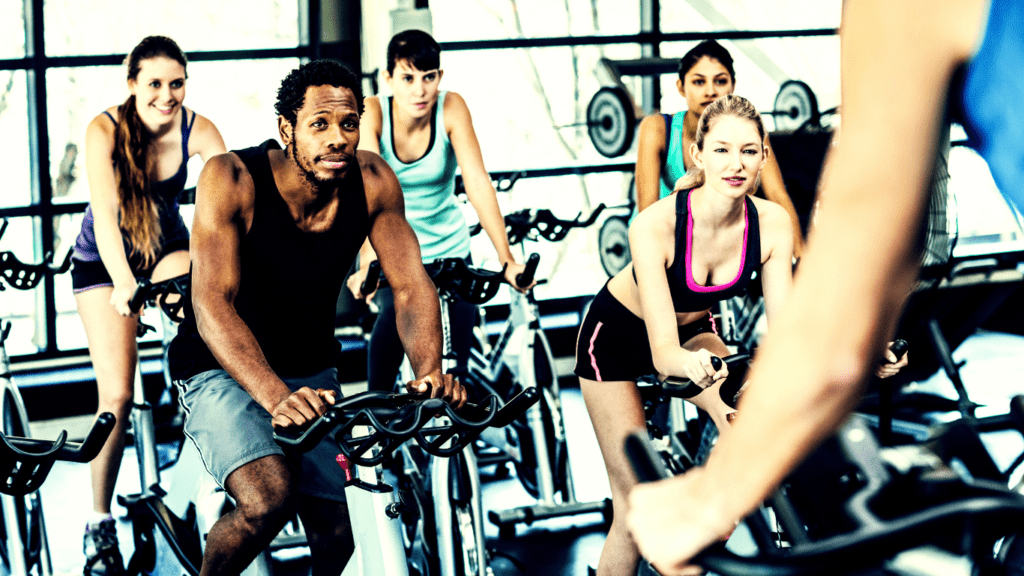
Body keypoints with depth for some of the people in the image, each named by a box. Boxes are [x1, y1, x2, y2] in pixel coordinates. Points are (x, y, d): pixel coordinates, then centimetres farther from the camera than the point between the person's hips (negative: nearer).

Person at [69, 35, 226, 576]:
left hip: (167, 249, 2)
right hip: (104, 261, -2)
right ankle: (99, 521, 6)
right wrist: (123, 283, -46)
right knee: (117, 396, -11)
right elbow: (105, 214, -32)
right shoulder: (105, 130, -23)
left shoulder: (198, 130, -18)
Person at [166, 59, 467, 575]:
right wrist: (275, 396, -48)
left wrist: (429, 370, -34)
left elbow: (410, 287, -13)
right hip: (222, 371, -5)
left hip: (312, 372, 5)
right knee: (269, 499, -29)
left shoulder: (372, 181, -12)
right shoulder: (232, 179, -25)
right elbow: (212, 304, -33)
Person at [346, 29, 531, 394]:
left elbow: (478, 183, -24)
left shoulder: (451, 108, -16)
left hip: (447, 249, 2)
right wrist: (366, 265, -44)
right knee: (397, 312, -29)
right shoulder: (373, 113, -18)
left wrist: (506, 260, -32)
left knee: (455, 356, -8)